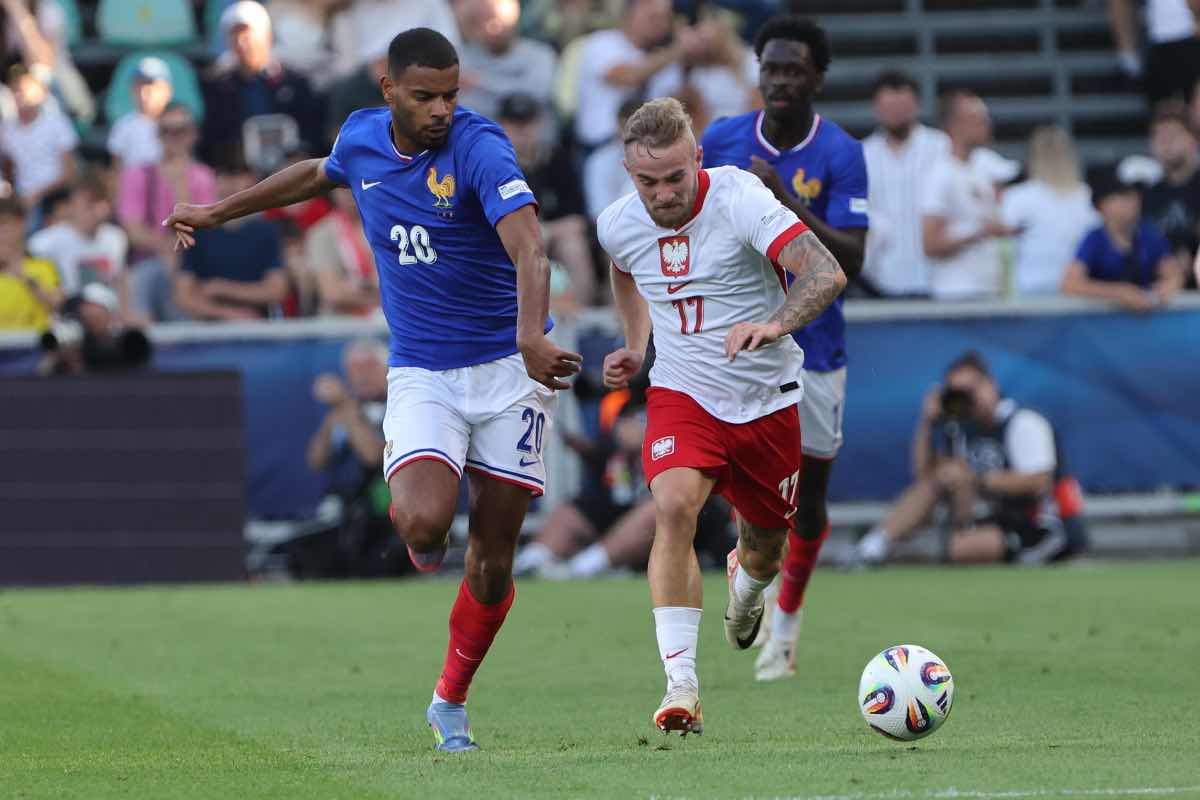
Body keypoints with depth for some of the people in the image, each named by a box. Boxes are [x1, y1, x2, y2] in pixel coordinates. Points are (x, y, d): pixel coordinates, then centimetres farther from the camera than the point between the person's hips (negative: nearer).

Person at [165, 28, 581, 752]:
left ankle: (451, 703, 25)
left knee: (493, 558, 2)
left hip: (507, 367, -2)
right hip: (421, 373, 2)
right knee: (423, 523, -24)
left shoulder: (479, 148, -17)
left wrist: (530, 335, -49)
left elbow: (528, 247, -31)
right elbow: (318, 174, 26)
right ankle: (427, 546, 15)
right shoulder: (361, 138, 0)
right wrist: (220, 212, 35)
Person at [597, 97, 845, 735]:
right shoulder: (619, 225, -8)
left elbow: (826, 274, -35)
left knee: (766, 546, 13)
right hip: (682, 394, 1)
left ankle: (745, 585, 55)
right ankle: (681, 686, -27)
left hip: (767, 397, -1)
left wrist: (774, 324, -51)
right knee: (674, 506, -26)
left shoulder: (739, 199, -23)